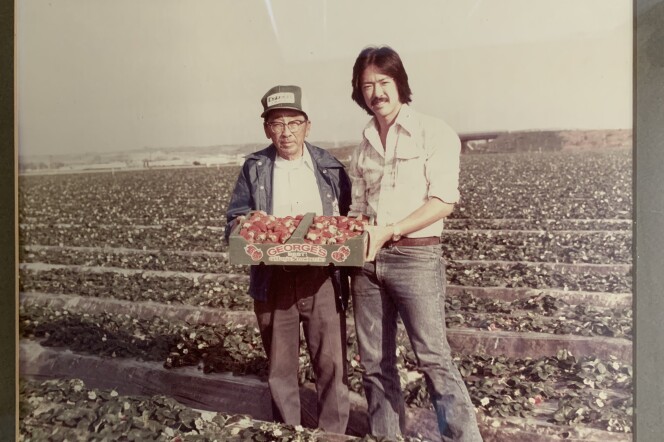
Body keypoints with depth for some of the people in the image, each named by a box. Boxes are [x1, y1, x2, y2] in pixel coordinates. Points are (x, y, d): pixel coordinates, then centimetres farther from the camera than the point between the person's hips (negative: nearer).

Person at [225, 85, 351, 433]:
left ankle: (333, 434, 26)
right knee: (280, 368, 13)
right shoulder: (254, 168, 6)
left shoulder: (329, 166, 5)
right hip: (273, 280, 1)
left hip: (322, 278, 0)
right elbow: (234, 220, 7)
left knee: (332, 364, 4)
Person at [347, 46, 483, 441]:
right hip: (367, 261, 5)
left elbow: (444, 201, -11)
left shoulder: (433, 132, -1)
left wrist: (388, 231, -18)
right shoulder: (363, 147, 15)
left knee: (434, 359, -6)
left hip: (415, 256, -5)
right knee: (375, 364, 10)